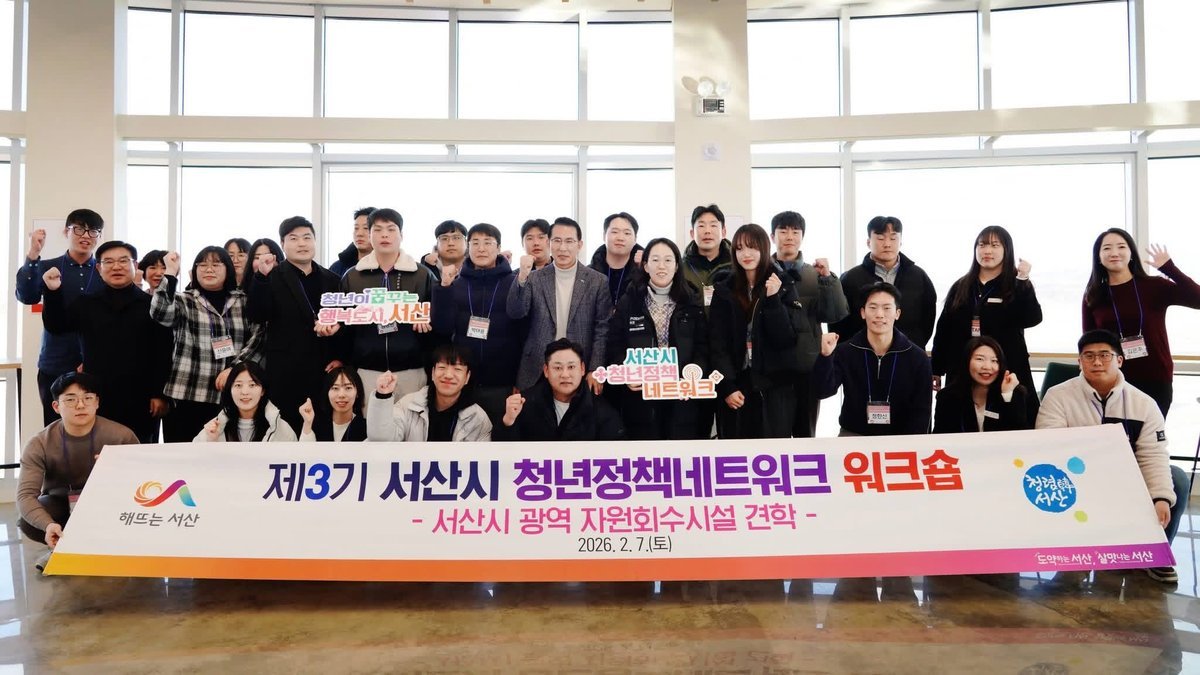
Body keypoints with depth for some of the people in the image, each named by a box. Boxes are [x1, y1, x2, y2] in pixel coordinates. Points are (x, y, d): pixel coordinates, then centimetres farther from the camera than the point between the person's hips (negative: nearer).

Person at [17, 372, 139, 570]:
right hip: (60, 502, 1)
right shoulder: (39, 445, -19)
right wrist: (48, 525, -47)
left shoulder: (121, 436, -21)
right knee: (28, 523, -31)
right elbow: (26, 495, -28)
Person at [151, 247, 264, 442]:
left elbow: (259, 338, 0)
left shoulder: (245, 302, 10)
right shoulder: (184, 301, 7)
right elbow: (159, 313, -14)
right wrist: (171, 273, -14)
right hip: (185, 398, -1)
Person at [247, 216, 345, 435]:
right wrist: (262, 277, -20)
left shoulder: (330, 279, 12)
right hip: (286, 371, -3)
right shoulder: (272, 276, 2)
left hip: (324, 369, 3)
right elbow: (256, 316, -10)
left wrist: (339, 357, 5)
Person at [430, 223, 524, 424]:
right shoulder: (456, 284, 6)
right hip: (462, 381, 2)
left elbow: (525, 332, -3)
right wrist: (444, 287, -13)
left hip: (502, 384, -2)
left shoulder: (514, 283, 0)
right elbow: (442, 329, -3)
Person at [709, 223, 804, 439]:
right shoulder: (724, 290, 7)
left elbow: (786, 338, -4)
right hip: (735, 386, 1)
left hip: (775, 387, -1)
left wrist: (773, 299, -16)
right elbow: (717, 344, 1)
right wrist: (726, 387, -9)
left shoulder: (784, 286, 4)